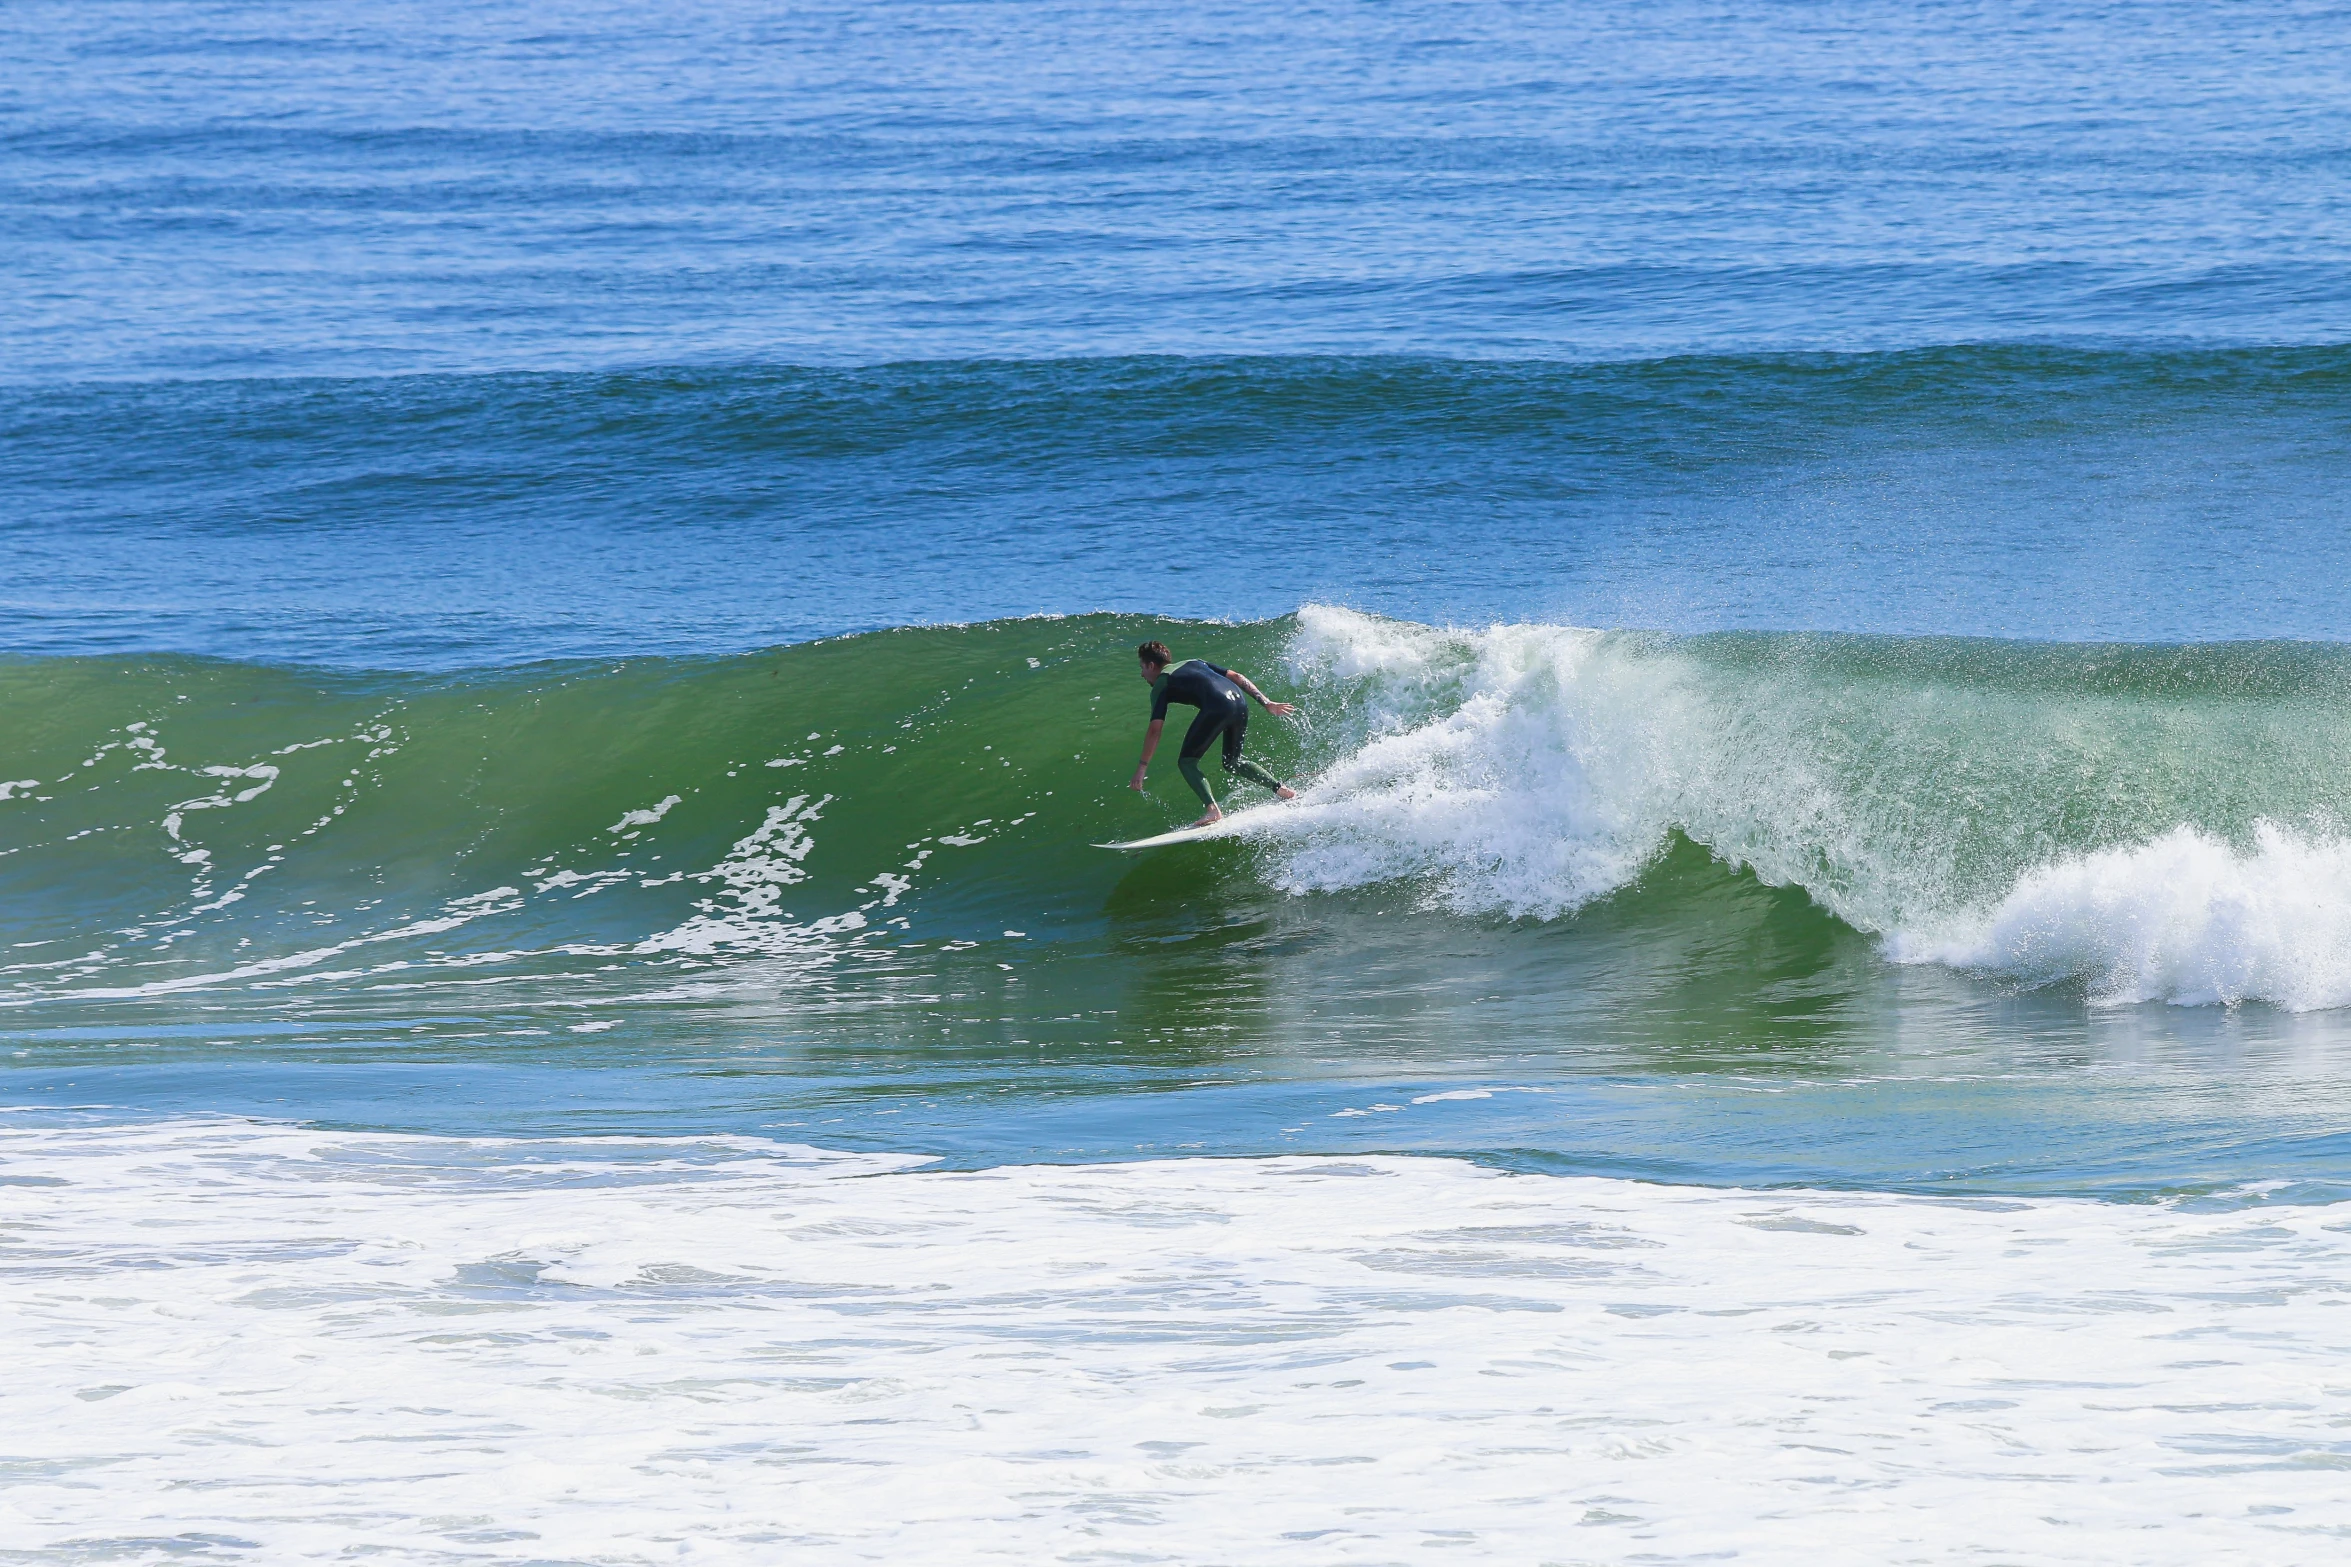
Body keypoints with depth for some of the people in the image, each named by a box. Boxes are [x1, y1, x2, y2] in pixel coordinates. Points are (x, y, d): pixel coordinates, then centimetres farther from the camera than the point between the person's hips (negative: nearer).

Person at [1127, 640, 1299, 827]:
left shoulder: (1161, 685, 13)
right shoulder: (1194, 663, 33)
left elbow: (1155, 730, 4)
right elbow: (1237, 677, 25)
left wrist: (1142, 767, 6)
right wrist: (1266, 703, 24)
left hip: (1217, 708, -7)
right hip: (1240, 701, 7)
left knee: (1186, 762, 3)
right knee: (1233, 762, 26)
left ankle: (1214, 810, -16)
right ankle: (1281, 789, 19)